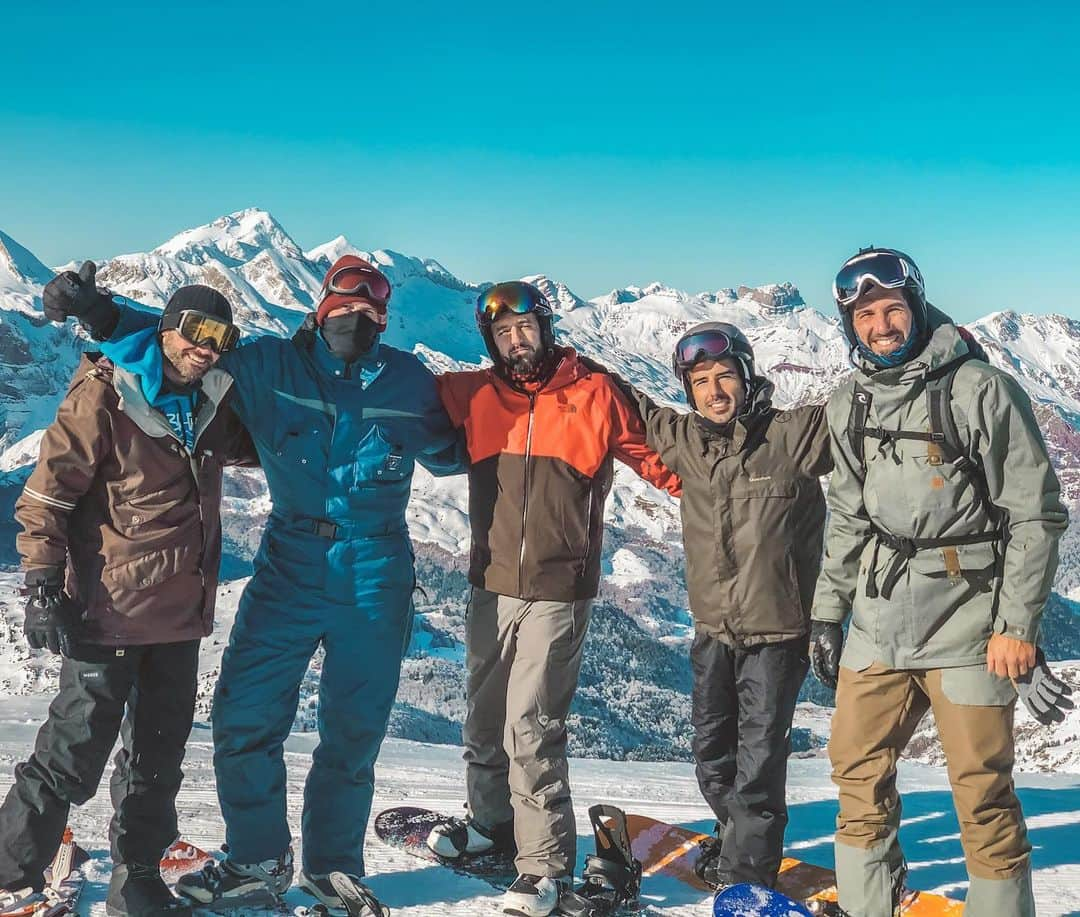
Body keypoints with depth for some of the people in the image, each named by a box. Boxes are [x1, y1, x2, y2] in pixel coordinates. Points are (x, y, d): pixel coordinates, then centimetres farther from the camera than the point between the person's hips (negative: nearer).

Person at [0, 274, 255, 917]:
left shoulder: (212, 405, 9)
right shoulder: (105, 396, -10)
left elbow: (254, 445, 30)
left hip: (180, 615, 7)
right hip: (109, 613, -6)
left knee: (159, 756, 13)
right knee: (76, 754, -1)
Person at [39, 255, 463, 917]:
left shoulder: (409, 381, 2)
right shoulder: (269, 365, -1)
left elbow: (445, 452, 17)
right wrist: (105, 315, -10)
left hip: (376, 579, 0)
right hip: (290, 566, 0)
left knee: (355, 731, 9)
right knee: (246, 715, -3)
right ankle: (257, 863, 18)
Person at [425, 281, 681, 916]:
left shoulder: (594, 395, -2)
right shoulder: (474, 396, 5)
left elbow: (654, 455, 2)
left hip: (558, 589, -4)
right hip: (492, 583, 4)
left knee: (532, 726, -9)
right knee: (485, 715, 16)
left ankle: (548, 863, 1)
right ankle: (492, 821, 37)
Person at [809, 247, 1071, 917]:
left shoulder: (982, 390, -8)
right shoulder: (849, 405, 9)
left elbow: (1037, 513, -8)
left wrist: (1017, 623, -11)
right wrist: (828, 615, 14)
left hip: (967, 627, -5)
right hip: (878, 624, 6)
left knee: (982, 792, -1)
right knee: (859, 773, 9)